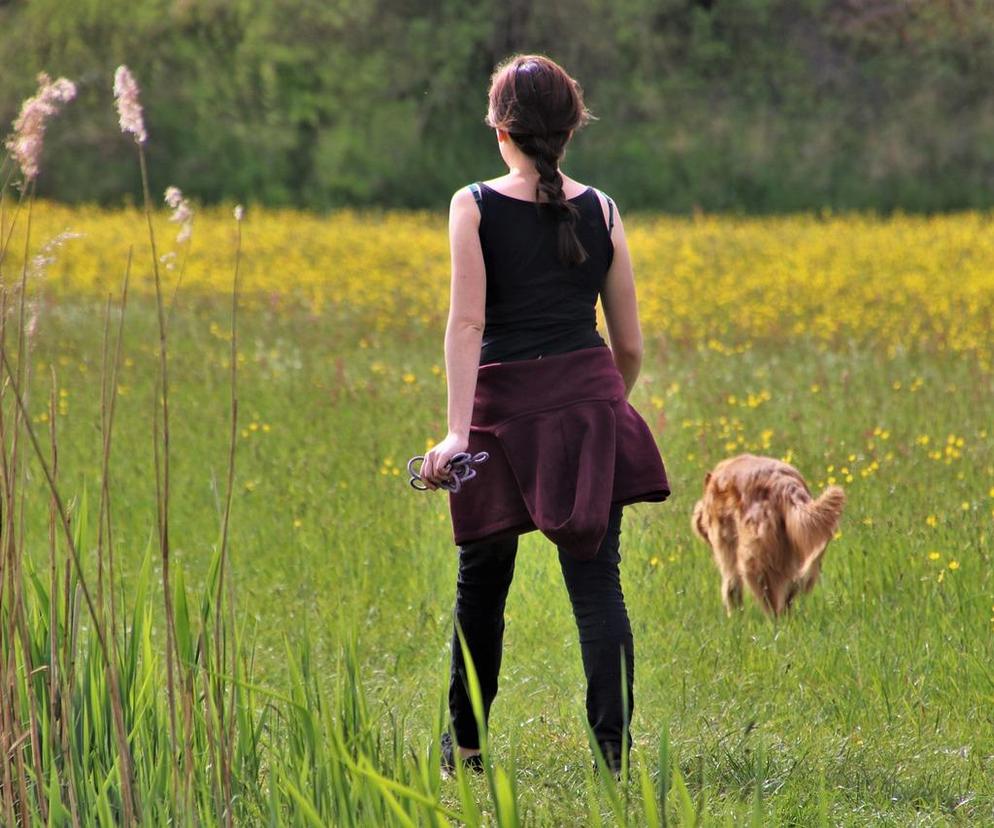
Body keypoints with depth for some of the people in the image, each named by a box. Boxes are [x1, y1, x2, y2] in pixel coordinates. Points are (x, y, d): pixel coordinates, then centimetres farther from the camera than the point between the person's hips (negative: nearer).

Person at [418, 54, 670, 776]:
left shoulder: (475, 207, -3)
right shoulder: (601, 213, 6)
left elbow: (467, 323, -13)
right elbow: (631, 345, 9)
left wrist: (459, 430, -17)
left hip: (507, 406, -2)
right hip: (590, 401, 2)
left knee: (483, 581, 14)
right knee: (597, 581, 0)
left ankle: (464, 744, 27)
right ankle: (614, 748, -11)